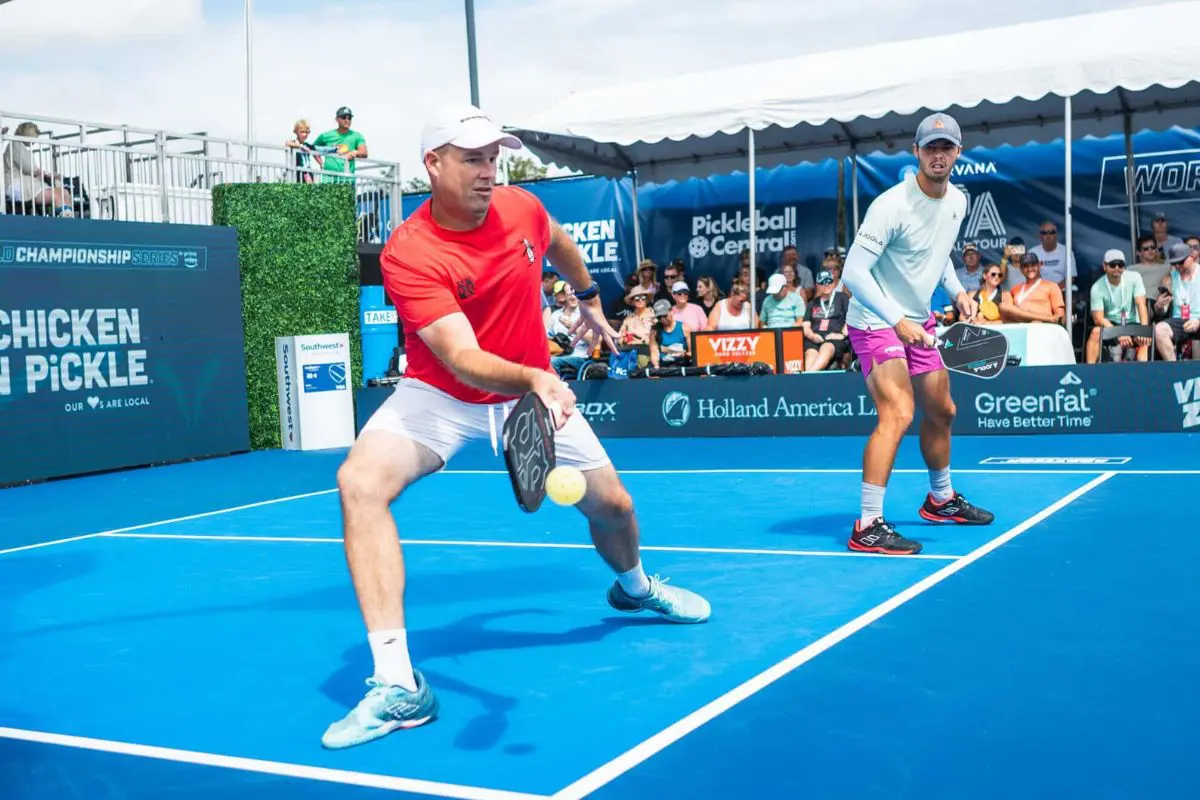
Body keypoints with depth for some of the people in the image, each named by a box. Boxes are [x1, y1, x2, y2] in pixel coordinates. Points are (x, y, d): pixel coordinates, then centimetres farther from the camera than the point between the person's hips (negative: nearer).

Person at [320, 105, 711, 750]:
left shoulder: (521, 208, -10)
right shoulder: (407, 254, -27)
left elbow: (560, 244, 17)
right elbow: (462, 359, -37)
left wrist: (590, 298, 30)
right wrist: (531, 379, -55)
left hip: (533, 391, 4)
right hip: (440, 396, -4)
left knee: (611, 505, 7)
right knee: (360, 483, -30)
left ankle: (634, 586, 49)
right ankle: (398, 684, -30)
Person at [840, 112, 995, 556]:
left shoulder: (958, 201, 4)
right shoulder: (892, 205, -23)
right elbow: (853, 273, -27)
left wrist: (957, 291, 7)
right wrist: (897, 322, -34)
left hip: (919, 323, 9)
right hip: (876, 322, -9)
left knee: (941, 411, 18)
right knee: (898, 415, -22)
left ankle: (941, 499, 41)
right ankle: (867, 526, -19)